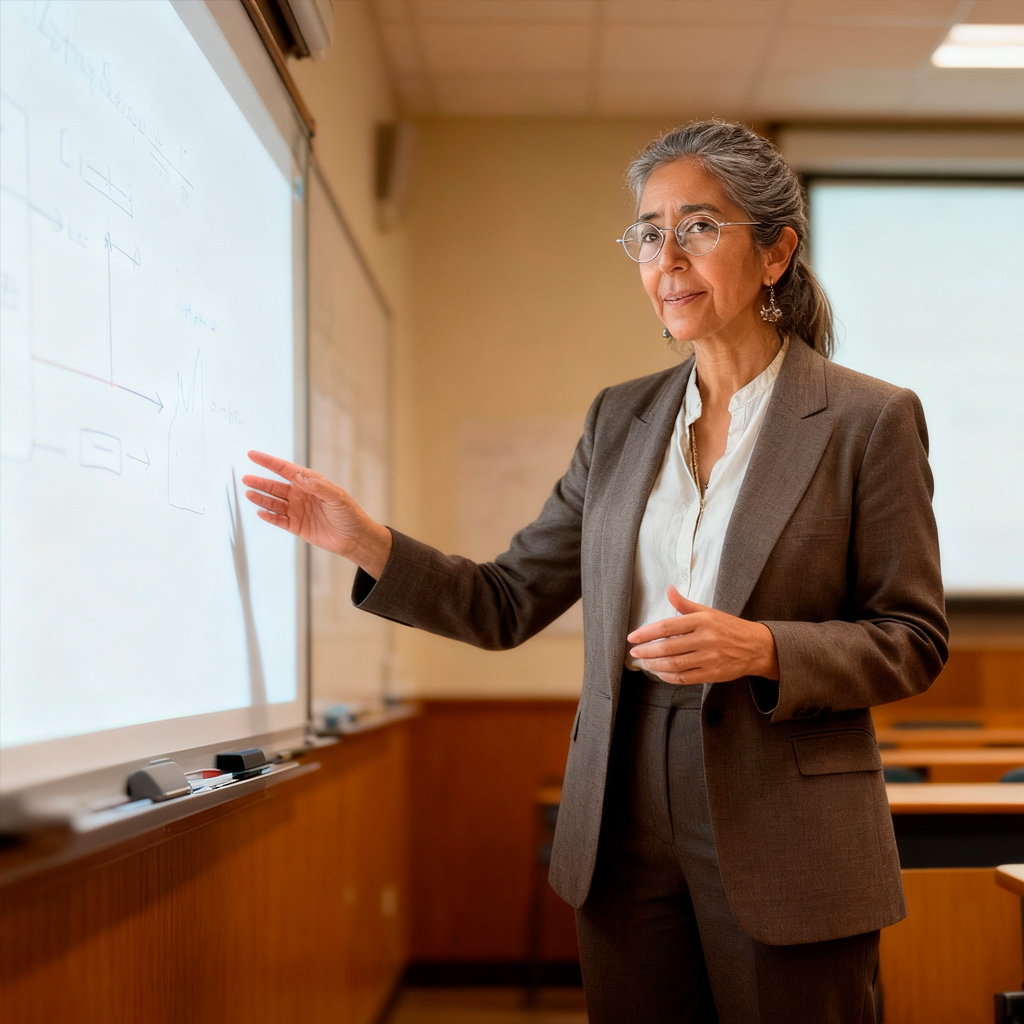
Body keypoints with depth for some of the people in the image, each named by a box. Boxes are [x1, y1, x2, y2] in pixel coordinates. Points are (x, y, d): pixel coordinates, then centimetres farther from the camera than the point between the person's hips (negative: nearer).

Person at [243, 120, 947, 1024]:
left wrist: (761, 649, -21)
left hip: (785, 858, -4)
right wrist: (366, 541, -4)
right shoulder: (620, 419, 9)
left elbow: (914, 639, -4)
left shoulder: (870, 421, -4)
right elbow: (508, 605, 9)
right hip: (626, 844, 4)